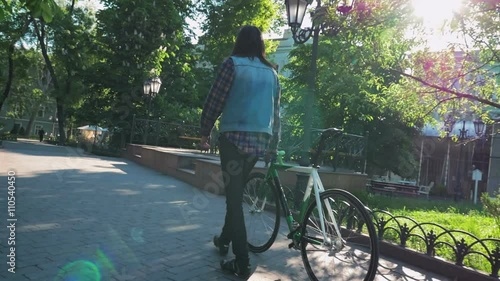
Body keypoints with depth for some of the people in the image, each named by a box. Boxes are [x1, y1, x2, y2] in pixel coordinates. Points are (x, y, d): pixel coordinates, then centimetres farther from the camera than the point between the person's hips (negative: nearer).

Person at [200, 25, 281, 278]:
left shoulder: (233, 63, -1)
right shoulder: (271, 72, 13)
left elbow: (215, 100, -5)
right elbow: (276, 112, 14)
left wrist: (205, 131, 7)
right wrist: (273, 145, 21)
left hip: (235, 136, -5)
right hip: (261, 140, 5)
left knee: (234, 195, 0)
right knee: (236, 191, 21)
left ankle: (242, 263, 2)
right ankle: (224, 239, 37)